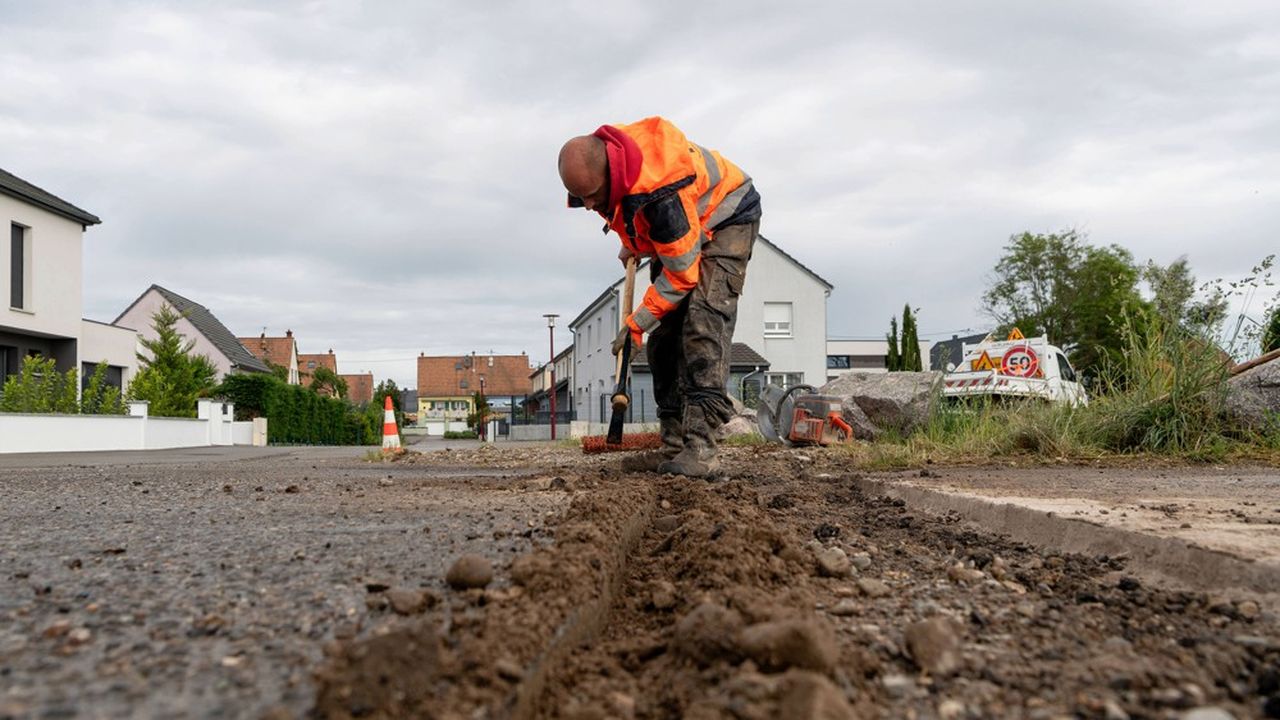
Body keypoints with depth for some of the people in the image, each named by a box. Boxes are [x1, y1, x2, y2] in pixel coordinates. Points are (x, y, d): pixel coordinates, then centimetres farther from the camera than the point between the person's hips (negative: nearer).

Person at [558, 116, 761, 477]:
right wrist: (632, 242, 17)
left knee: (702, 322, -27)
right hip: (671, 236, 9)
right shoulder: (598, 159, -17)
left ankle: (700, 449, -33)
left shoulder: (661, 194, -42)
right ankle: (674, 446, 3)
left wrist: (636, 323, -22)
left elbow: (681, 274, -31)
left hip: (724, 220, -9)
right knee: (664, 337, 0)